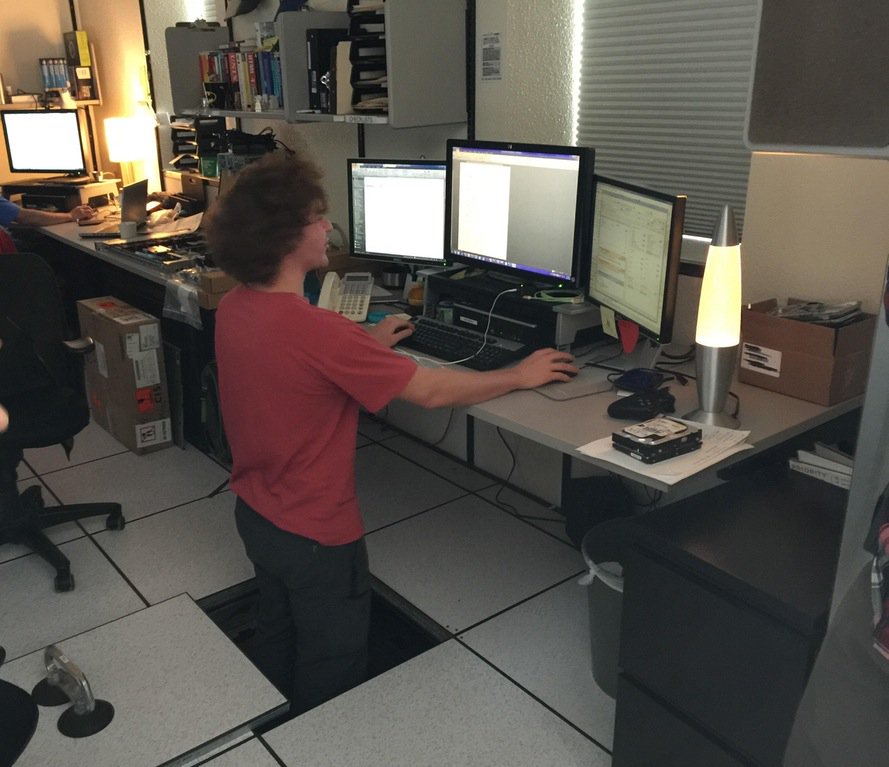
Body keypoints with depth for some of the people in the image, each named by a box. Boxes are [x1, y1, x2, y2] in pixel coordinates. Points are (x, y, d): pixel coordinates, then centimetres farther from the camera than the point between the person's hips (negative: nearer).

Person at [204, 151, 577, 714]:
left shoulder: (233, 308, -7)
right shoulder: (315, 330, -33)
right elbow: (431, 391, -25)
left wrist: (366, 346, 13)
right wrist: (520, 376, -12)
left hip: (255, 514, 9)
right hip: (315, 536, -8)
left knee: (278, 639, 31)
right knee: (330, 678, 16)